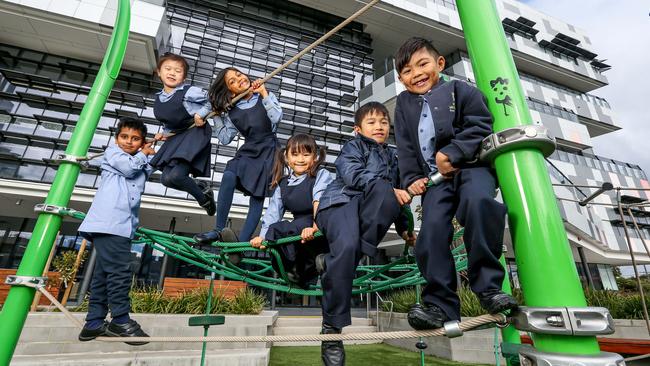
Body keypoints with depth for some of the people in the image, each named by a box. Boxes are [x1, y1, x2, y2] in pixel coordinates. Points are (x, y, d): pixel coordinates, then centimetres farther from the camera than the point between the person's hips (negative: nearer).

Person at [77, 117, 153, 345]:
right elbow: (129, 166, -6)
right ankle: (120, 321, -4)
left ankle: (94, 324, 15)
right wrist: (142, 154, 10)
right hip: (108, 223, -8)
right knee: (119, 270, -11)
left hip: (123, 225, 8)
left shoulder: (139, 164, 30)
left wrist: (149, 155, 9)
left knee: (104, 273, 9)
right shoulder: (112, 152, 10)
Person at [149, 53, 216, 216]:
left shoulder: (189, 92, -12)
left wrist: (201, 113, -15)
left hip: (194, 135, -8)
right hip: (176, 138, 8)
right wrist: (164, 133, 7)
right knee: (166, 179, 4)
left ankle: (203, 197, 6)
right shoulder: (158, 99, 10)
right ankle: (201, 188, 23)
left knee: (176, 175, -20)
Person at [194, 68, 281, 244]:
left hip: (269, 151, -2)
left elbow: (276, 118, -11)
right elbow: (225, 139, 7)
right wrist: (217, 116, 2)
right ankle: (219, 230, -18)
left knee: (257, 197, -7)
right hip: (248, 151, 2)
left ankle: (242, 243, -3)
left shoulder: (266, 97, 7)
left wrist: (264, 93, -6)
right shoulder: (232, 112, 11)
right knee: (229, 177, -28)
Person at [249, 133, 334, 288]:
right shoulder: (282, 184, 14)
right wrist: (262, 236, -8)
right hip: (298, 227, 7)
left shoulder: (322, 175, -2)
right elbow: (273, 212, 6)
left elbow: (320, 204, -20)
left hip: (322, 230, -6)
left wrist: (314, 228, -36)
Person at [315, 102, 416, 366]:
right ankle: (331, 328, -19)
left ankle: (331, 262, -28)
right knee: (346, 246, -34)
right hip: (341, 201, -4)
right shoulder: (353, 146, 12)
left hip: (370, 211, 4)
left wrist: (404, 228, 21)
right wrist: (390, 189, -18)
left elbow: (396, 199, 29)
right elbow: (354, 175, -9)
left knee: (384, 192, -31)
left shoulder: (392, 156, 29)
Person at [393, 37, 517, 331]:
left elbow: (480, 126, -2)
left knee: (477, 201, -34)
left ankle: (488, 287, -21)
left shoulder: (461, 90, 10)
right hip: (434, 176, 3)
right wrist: (412, 179, 2)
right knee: (432, 230, -17)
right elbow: (405, 148, 15)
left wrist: (450, 153, -15)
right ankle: (441, 304, -9)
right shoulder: (404, 104, 20)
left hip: (471, 165, -2)